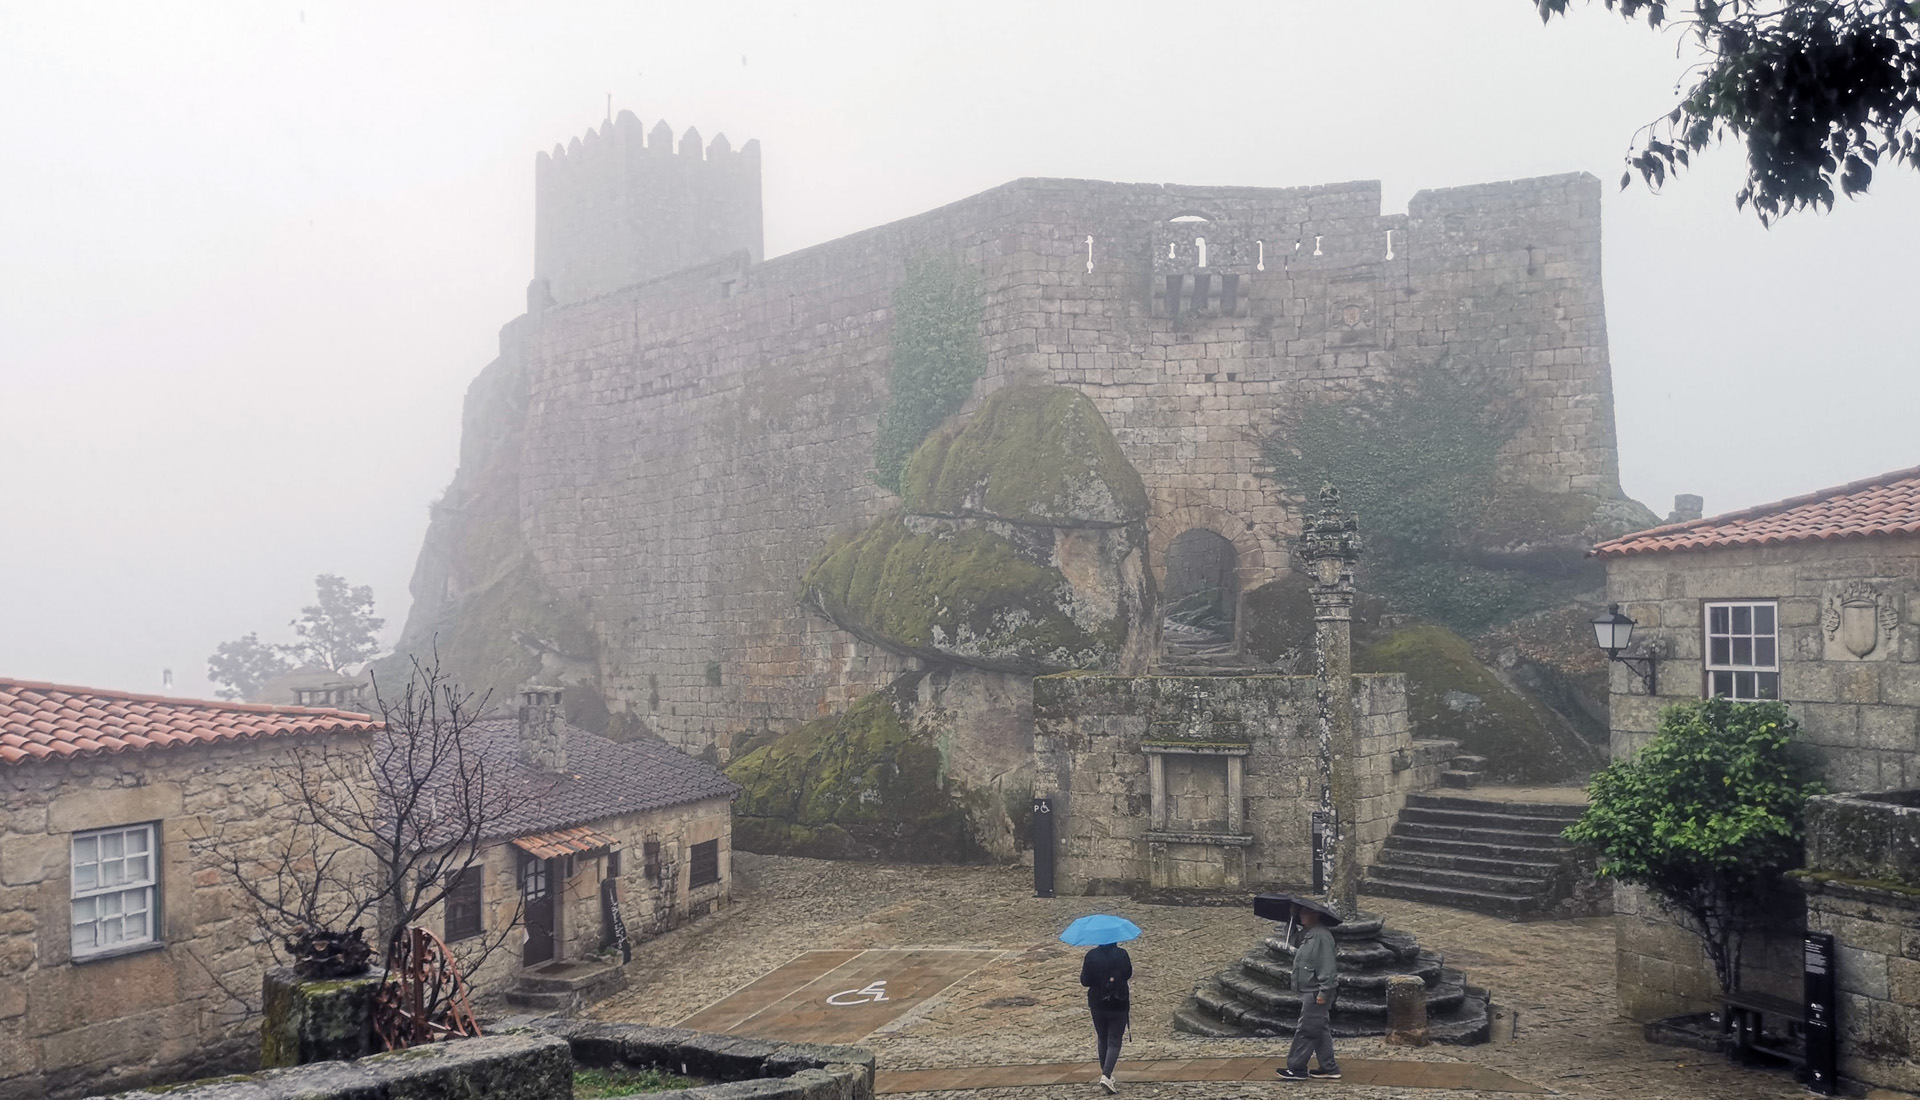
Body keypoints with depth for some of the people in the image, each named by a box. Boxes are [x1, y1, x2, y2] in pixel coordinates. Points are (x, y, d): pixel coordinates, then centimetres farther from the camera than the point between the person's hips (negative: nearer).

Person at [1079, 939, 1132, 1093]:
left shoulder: (1091, 956, -9)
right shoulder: (1122, 954, -12)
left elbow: (1085, 981, -7)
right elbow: (1128, 975, 2)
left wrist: (1083, 969, 11)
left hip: (1097, 1005, 2)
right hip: (1118, 1005, -2)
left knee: (1102, 1040, 19)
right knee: (1114, 1041, 1)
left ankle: (1106, 1073, 25)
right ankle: (1106, 1076, -15)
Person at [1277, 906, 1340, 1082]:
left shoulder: (1321, 936, -18)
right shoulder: (1310, 935, 15)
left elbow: (1327, 967, -23)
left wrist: (1323, 992, -24)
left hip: (1316, 994, -11)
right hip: (1311, 993, 11)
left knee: (1305, 1031, -6)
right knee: (1320, 1030, 14)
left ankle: (1296, 1069, -1)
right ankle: (1329, 1068, 19)